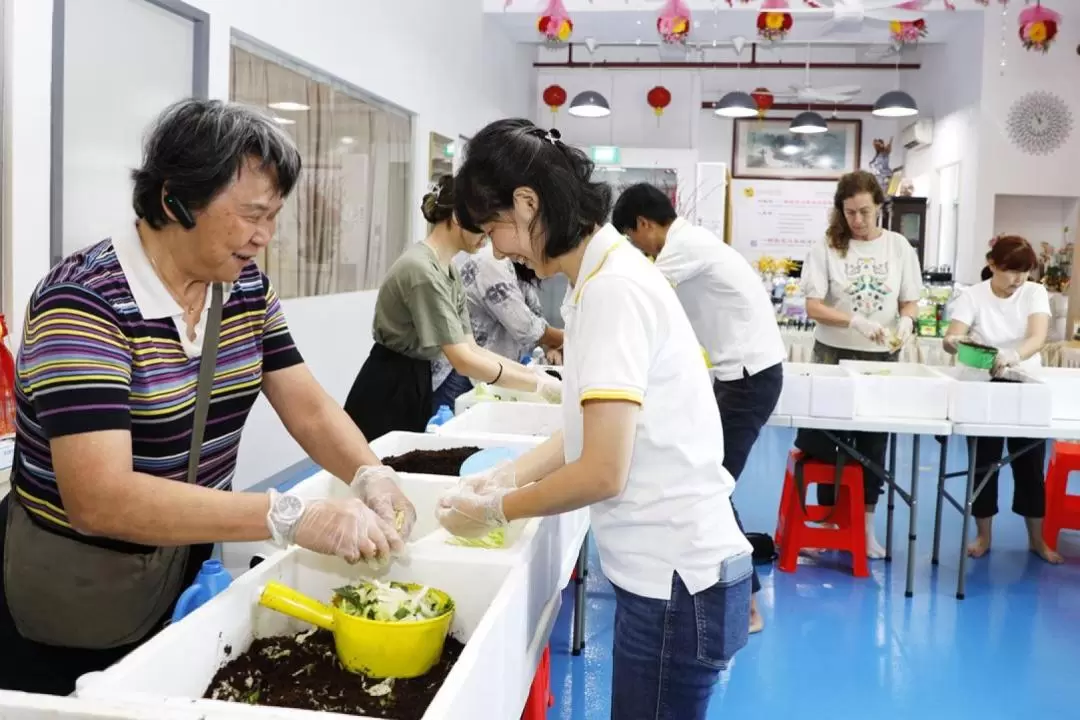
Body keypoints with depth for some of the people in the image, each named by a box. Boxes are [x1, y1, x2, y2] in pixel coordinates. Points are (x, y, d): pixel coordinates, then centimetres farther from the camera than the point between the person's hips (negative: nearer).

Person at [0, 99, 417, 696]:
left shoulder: (246, 289, -3)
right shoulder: (83, 303, -25)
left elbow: (309, 407, -2)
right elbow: (99, 498, -33)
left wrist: (370, 477, -23)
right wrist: (292, 518, -39)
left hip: (187, 573, 6)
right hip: (72, 607, -6)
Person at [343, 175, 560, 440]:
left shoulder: (449, 270, 8)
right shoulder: (421, 270, -22)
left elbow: (471, 348, 7)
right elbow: (463, 360, -25)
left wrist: (532, 373, -2)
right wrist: (538, 385, -20)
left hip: (417, 387, 9)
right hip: (387, 395, -9)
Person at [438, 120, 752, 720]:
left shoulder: (613, 288, -21)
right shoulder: (605, 278, 9)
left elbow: (603, 472, -23)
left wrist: (494, 510, -9)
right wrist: (507, 475, 6)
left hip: (677, 578, -9)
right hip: (666, 567, 9)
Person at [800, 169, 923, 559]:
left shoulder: (899, 247, 1)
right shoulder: (827, 246, -6)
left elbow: (910, 302, 6)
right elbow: (813, 307, -11)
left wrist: (906, 321, -17)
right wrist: (855, 322, -26)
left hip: (882, 358, 2)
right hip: (834, 356, -2)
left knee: (874, 441, 8)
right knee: (828, 439, 4)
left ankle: (866, 525, 19)